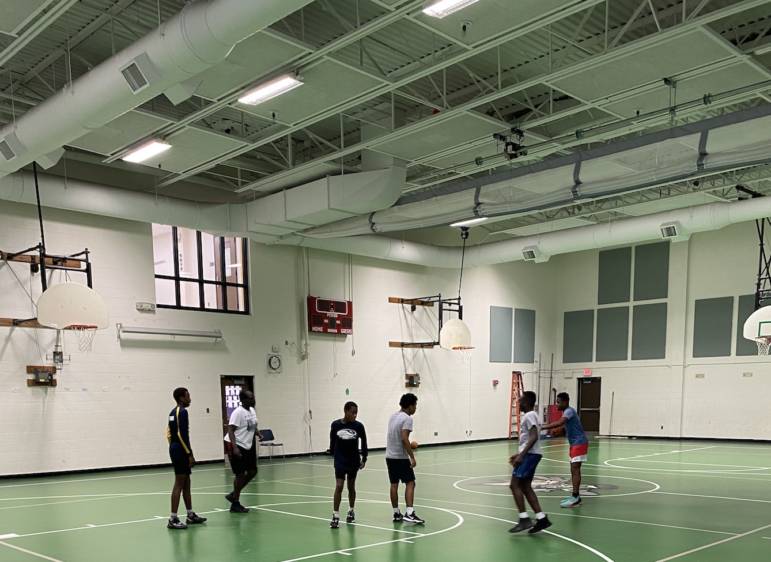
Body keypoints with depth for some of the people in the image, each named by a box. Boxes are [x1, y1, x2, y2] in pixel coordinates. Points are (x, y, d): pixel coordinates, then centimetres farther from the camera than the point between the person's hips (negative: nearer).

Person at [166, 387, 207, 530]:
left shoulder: (173, 412, 15)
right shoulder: (182, 411, -14)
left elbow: (169, 432, 19)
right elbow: (182, 434, -21)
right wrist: (190, 454, -19)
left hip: (174, 449, 10)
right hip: (181, 450, -10)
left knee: (186, 483, 15)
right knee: (179, 484, -7)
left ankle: (191, 515, 22)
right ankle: (173, 519, -5)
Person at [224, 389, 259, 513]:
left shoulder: (252, 411, 8)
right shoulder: (238, 412, -19)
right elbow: (230, 430, -23)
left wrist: (258, 434, 5)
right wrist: (235, 447, -30)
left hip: (248, 446, 9)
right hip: (237, 446, -9)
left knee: (252, 472, 9)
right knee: (240, 474, -3)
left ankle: (234, 495, 23)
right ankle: (235, 504, 10)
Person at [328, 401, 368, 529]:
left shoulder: (358, 426, -10)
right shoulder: (335, 425, -11)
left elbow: (364, 443, 2)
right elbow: (332, 441, 5)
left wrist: (364, 459, 2)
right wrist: (332, 453, 13)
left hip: (353, 461, 1)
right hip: (340, 461, -1)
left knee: (351, 486, 14)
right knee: (339, 486, -10)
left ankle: (351, 511, 33)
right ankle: (335, 516, -5)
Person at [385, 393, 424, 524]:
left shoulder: (393, 416, 12)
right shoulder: (407, 418, -14)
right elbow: (404, 438, -23)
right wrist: (412, 457, -20)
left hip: (389, 455, 8)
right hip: (401, 457, -8)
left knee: (394, 484, 11)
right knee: (410, 483, -3)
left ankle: (396, 513, 16)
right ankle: (409, 513, -12)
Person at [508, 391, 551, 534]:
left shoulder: (529, 416, -13)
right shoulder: (531, 415, 18)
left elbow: (534, 437, -23)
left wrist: (521, 455, -26)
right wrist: (520, 454, 25)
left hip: (529, 455, -10)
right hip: (530, 454, 10)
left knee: (515, 484, -9)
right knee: (525, 487, 10)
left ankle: (524, 519, -10)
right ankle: (541, 518, 9)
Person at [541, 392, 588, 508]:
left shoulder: (569, 411, -18)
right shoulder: (566, 412, 13)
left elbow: (559, 423, -35)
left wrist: (542, 427, -37)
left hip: (579, 443, -10)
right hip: (574, 443, 10)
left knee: (575, 469, -13)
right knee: (574, 470, 11)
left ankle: (575, 498, -15)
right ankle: (576, 497, 16)